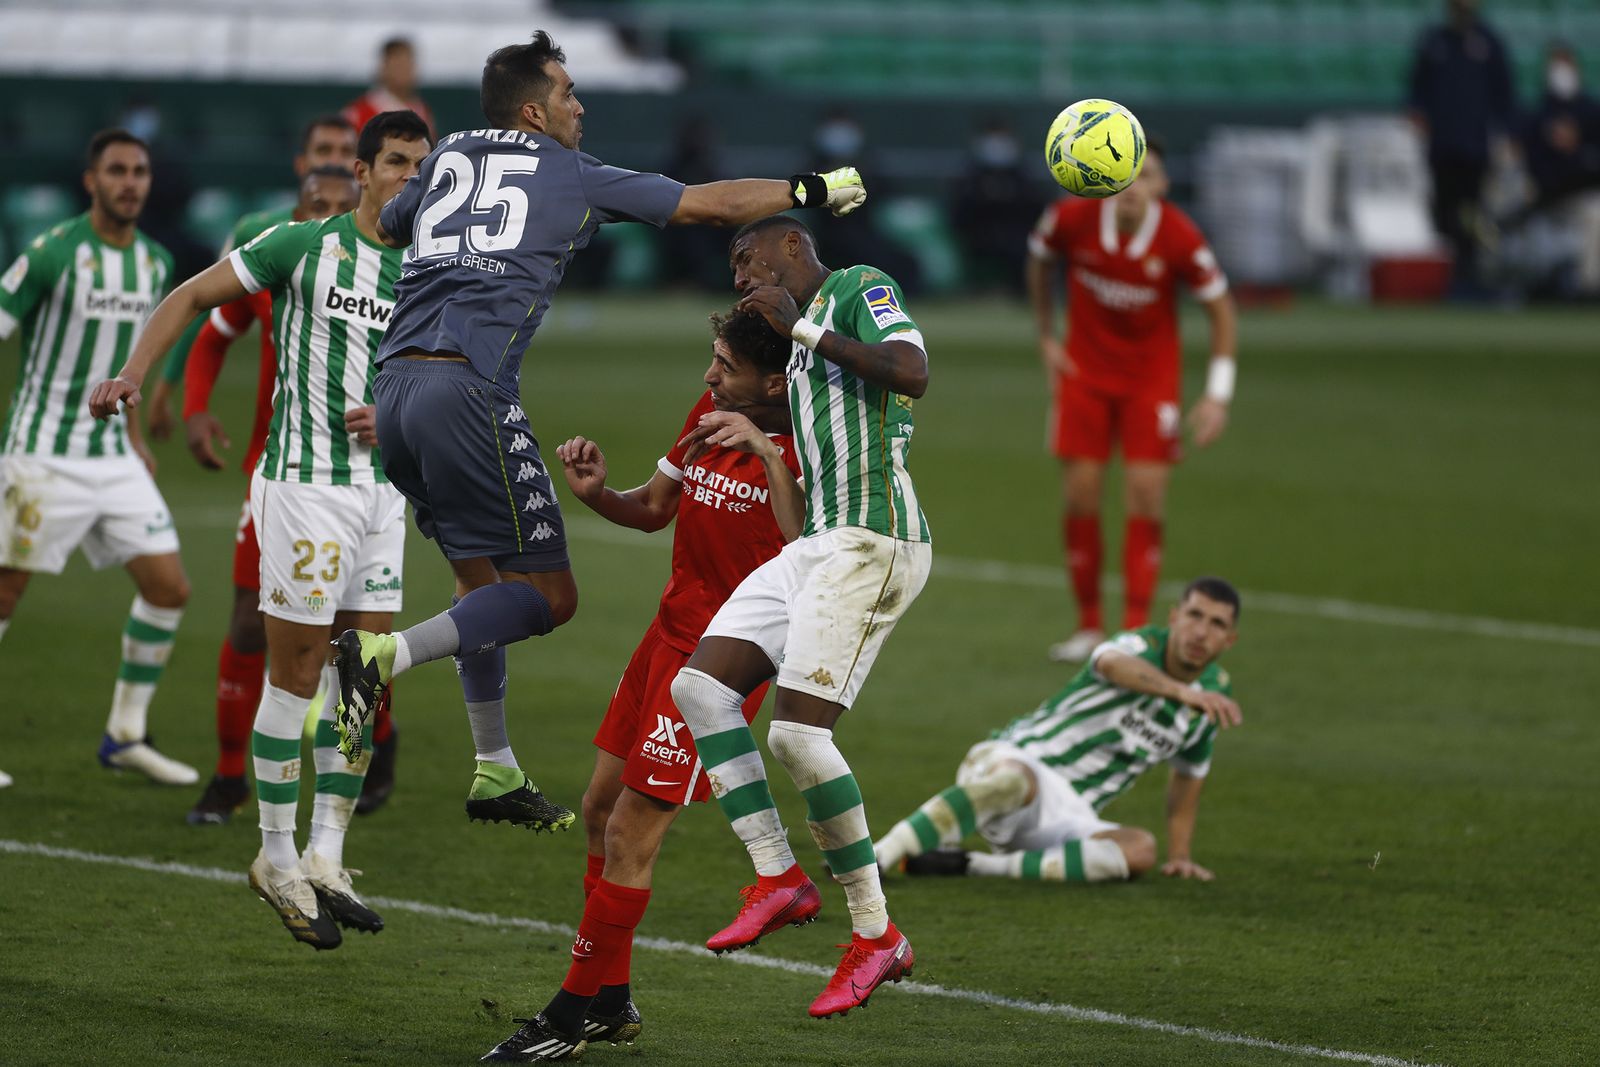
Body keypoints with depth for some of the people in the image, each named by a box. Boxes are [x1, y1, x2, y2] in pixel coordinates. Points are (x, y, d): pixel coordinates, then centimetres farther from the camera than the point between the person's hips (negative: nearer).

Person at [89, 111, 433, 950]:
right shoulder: (303, 247, -5)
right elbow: (193, 295, 1)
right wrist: (133, 374, -10)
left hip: (382, 488, 6)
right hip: (304, 483, -6)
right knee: (296, 675, -4)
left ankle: (325, 859, 13)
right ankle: (279, 858, 6)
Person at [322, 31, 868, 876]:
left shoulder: (446, 159, 20)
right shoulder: (574, 178, 8)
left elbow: (378, 231, 36)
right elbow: (710, 204, 14)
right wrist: (811, 190, 28)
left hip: (393, 389, 7)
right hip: (468, 389, -7)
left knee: (480, 578, 21)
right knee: (548, 595, -2)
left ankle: (495, 771, 22)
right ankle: (384, 655, -20)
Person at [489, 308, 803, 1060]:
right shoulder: (708, 413, 6)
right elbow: (654, 509, 18)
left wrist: (769, 455, -36)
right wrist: (595, 493, -2)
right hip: (672, 629, 9)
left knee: (631, 831, -7)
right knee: (601, 809, 14)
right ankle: (610, 1003, 27)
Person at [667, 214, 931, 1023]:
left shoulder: (861, 287, -2)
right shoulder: (805, 345, 25)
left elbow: (911, 372, -21)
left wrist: (799, 325, -14)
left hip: (871, 544, -10)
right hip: (815, 545, 10)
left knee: (797, 731, -15)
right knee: (698, 683, 0)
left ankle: (875, 935, -6)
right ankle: (778, 878, 0)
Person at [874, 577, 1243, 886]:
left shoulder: (1214, 693, 9)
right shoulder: (1142, 646, -10)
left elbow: (1188, 776, 25)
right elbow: (1111, 664, -38)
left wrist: (1180, 855, 17)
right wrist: (1182, 691, -54)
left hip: (1064, 817, 5)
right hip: (1012, 759, -5)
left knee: (1140, 850, -27)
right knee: (1013, 778, -42)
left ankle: (973, 865, -27)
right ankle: (881, 856, -43)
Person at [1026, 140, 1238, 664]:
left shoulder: (1180, 238, -22)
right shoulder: (1071, 218, -18)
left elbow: (1221, 307, -8)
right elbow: (1038, 261, 6)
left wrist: (1218, 394, -12)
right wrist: (1046, 338, 6)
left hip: (1152, 377, -1)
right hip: (1085, 370, 1)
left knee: (1145, 498, -10)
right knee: (1081, 497, -4)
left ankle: (1136, 632, -4)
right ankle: (1089, 627, 10)